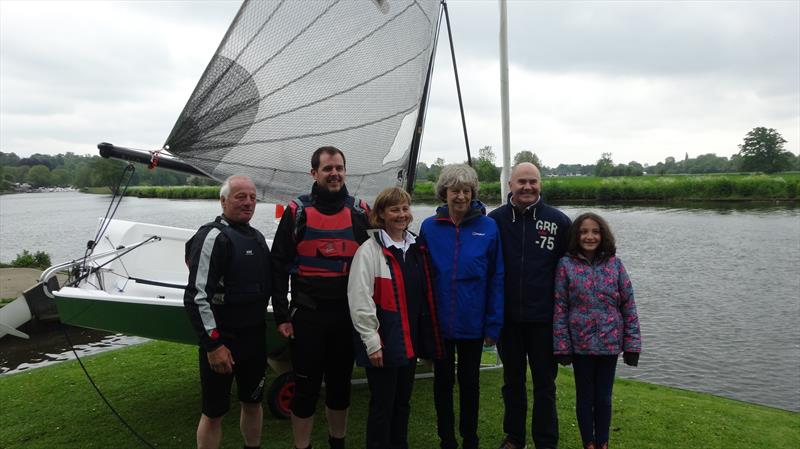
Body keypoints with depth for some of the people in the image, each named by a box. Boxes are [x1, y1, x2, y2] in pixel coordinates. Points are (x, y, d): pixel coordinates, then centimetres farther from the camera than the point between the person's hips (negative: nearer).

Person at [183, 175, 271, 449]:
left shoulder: (257, 237, 11)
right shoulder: (213, 237, -15)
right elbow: (197, 296, -20)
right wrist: (213, 344, -21)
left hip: (255, 338, 8)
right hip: (221, 341, -7)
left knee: (253, 403, 20)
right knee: (214, 413, 5)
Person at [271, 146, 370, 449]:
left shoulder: (360, 212, 3)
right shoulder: (297, 212, -3)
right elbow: (279, 266, -2)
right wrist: (282, 316, -5)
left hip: (348, 316, 2)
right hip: (307, 316, -2)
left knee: (340, 385, 15)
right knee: (306, 387, 6)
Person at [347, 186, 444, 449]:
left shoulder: (416, 248, 9)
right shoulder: (370, 250, -12)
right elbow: (359, 299, -17)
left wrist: (427, 337, 15)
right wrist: (372, 342, -19)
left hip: (410, 341, 7)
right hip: (383, 343, -6)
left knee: (403, 402, 18)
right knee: (383, 405, 4)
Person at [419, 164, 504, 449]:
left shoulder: (488, 227, -7)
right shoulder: (429, 227, -5)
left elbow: (496, 279, -5)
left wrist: (494, 324, -7)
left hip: (473, 325, -1)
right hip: (439, 323, 1)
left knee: (470, 383, 16)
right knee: (443, 382, 15)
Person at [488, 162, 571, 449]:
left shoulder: (558, 221, -5)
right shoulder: (495, 219, -3)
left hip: (544, 318, -1)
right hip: (507, 317, 1)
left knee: (545, 383, 11)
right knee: (512, 380, 17)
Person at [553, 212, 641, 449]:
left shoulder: (615, 264, -1)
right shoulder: (566, 265, -5)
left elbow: (628, 306, 0)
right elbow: (560, 308, -5)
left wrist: (632, 343, -2)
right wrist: (562, 345, -8)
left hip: (609, 343, 1)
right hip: (580, 343, -1)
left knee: (604, 398, 13)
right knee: (585, 397, 12)